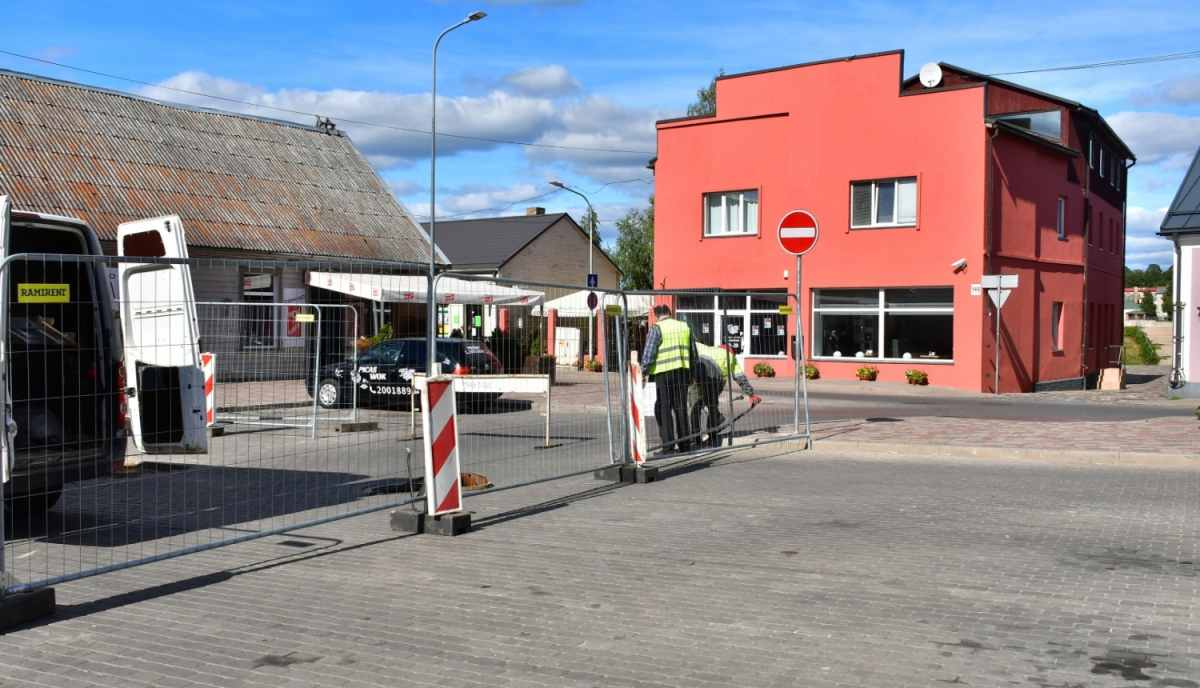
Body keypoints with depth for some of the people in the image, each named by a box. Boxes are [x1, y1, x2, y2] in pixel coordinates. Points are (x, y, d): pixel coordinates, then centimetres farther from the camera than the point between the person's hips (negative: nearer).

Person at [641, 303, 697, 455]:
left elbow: (649, 353, -12)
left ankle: (668, 446, -2)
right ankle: (684, 443, 16)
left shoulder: (657, 328, -6)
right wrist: (691, 373, 24)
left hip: (664, 373, -5)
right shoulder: (685, 327, 12)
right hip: (682, 372, 5)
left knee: (663, 410, 0)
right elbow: (693, 352, 17)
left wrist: (644, 373, -7)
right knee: (681, 408, 13)